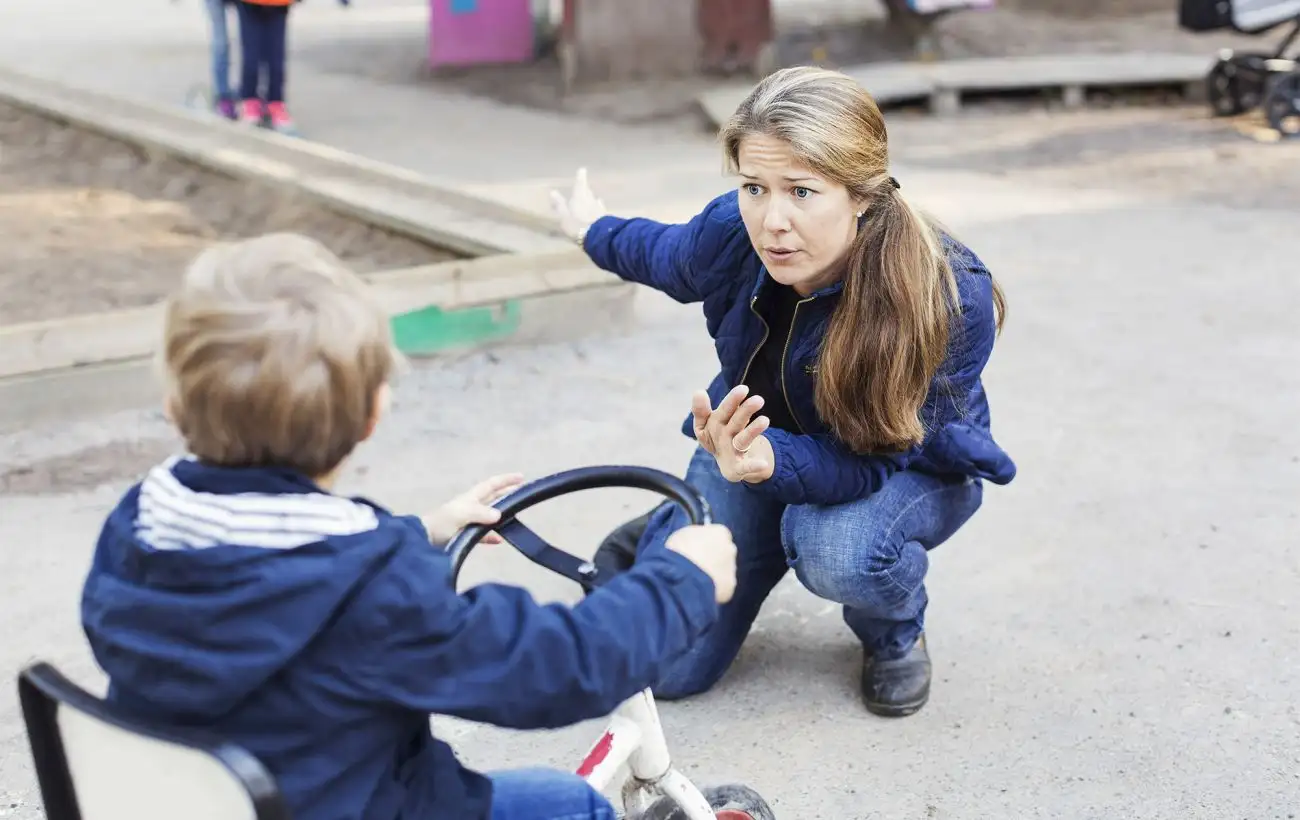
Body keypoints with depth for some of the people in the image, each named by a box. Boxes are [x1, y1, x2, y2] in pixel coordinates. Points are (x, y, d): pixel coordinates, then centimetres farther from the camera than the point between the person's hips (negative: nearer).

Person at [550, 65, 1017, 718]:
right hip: (756, 434, 3)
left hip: (908, 464, -3)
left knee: (838, 551, -39)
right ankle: (667, 534, 27)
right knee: (661, 666, -7)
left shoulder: (951, 300, -36)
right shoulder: (731, 232, -24)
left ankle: (895, 634, -1)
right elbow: (664, 255, 2)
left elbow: (871, 458, -33)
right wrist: (595, 232, 20)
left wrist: (771, 462, -52)